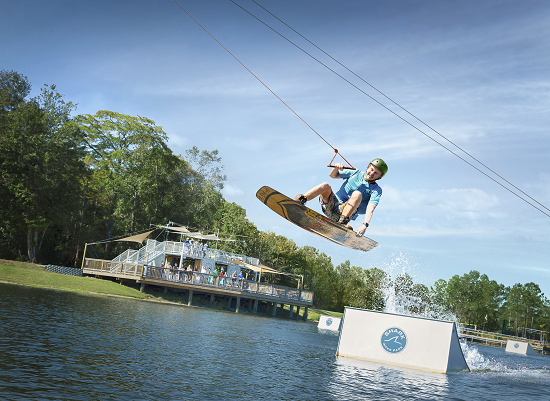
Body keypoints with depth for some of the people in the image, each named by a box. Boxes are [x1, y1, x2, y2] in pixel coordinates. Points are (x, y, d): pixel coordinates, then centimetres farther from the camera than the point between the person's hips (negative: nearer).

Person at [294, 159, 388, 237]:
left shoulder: (376, 190, -1)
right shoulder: (356, 173, 11)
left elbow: (370, 209, -18)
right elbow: (332, 175, 18)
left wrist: (364, 225, -35)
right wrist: (336, 168, -5)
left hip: (346, 211, -3)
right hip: (331, 205, 3)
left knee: (357, 194, -31)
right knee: (326, 186, -26)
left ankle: (342, 222, -39)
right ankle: (300, 200, -24)